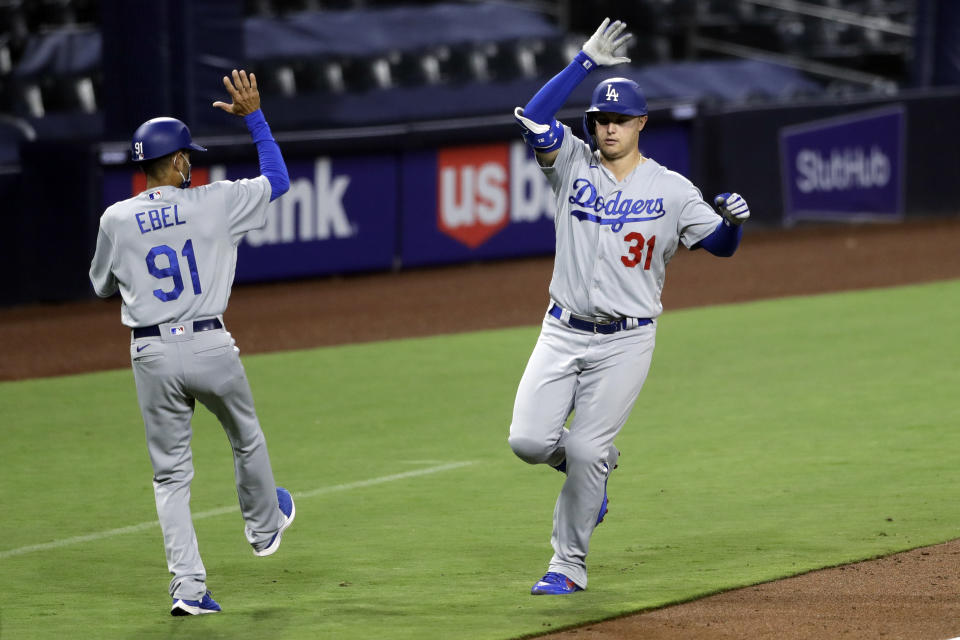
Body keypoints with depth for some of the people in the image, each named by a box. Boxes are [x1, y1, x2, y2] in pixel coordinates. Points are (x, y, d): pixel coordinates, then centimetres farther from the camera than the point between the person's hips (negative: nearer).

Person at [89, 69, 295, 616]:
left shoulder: (117, 220, -1)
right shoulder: (212, 203, -6)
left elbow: (103, 285, 15)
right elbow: (278, 180, 8)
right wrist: (254, 116, 13)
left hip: (152, 355, 1)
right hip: (210, 346, -1)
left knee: (171, 473, 7)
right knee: (246, 438, 26)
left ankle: (188, 586, -2)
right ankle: (265, 525, 49)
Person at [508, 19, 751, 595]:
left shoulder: (670, 189, 1)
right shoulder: (573, 164, 3)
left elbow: (720, 245, 6)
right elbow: (534, 118, -13)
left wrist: (734, 218, -18)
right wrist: (586, 62, -16)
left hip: (626, 342, -2)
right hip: (562, 332, 2)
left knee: (584, 450, -9)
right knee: (529, 441, -8)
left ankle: (569, 565, 6)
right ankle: (599, 465, 25)